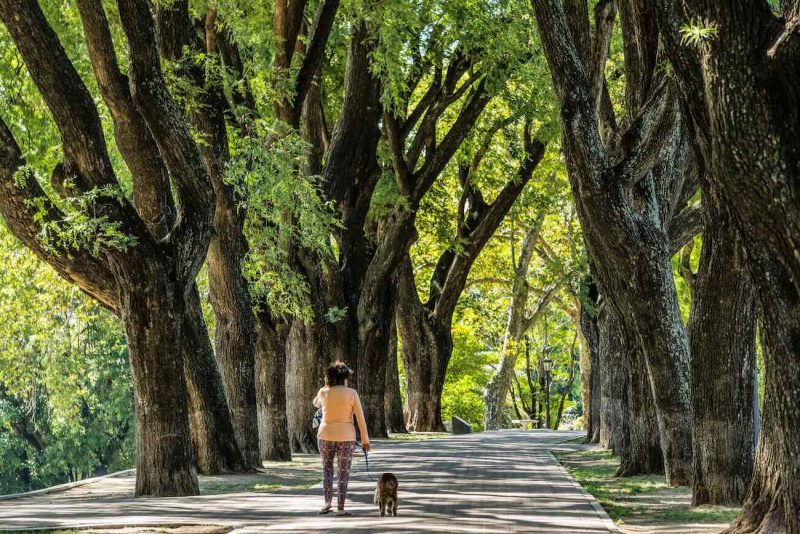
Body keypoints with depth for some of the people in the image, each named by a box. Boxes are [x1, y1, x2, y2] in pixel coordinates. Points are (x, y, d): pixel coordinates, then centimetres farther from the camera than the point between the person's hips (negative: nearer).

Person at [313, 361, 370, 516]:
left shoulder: (323, 392, -2)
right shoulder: (351, 393, -6)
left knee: (327, 467, 19)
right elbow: (360, 417, -6)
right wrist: (365, 439, 0)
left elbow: (316, 404, 23)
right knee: (344, 472, 7)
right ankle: (340, 508, 0)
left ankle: (328, 502, 5)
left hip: (326, 435, 1)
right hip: (345, 436, -1)